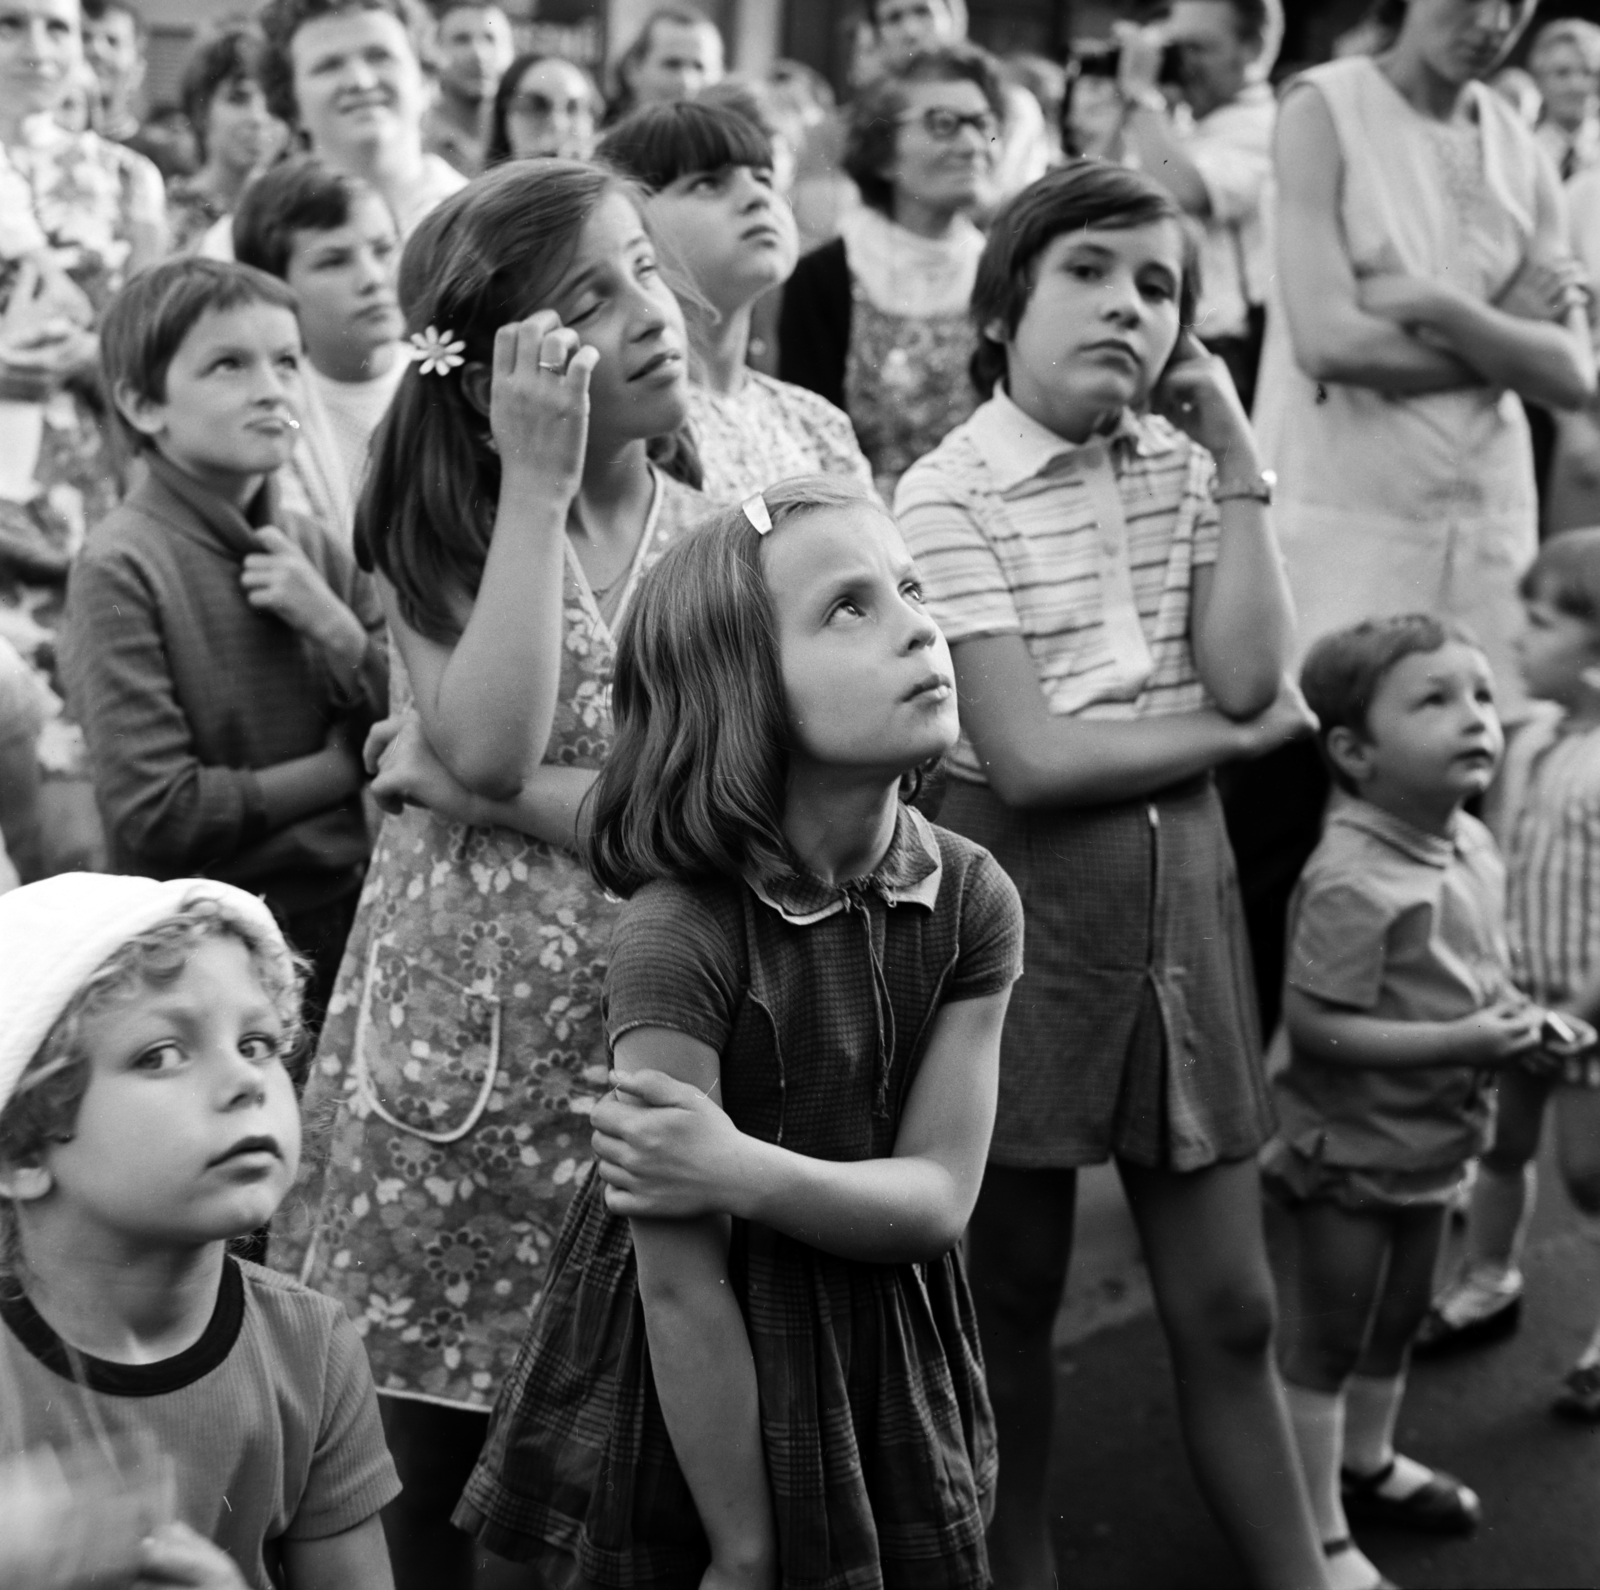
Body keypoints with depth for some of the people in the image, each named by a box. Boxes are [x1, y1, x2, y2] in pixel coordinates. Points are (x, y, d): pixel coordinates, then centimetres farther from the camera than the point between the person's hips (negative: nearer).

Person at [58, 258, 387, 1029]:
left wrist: (335, 630, -13)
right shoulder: (122, 568, -13)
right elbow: (153, 813, -19)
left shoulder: (315, 551, 3)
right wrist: (339, 769, -11)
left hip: (352, 916, 5)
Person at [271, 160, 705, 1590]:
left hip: (647, 1040, 1)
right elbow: (491, 743, -18)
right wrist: (539, 482, -15)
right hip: (455, 1044, 0)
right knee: (437, 1468, 7)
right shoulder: (440, 531, 2)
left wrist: (473, 788, -13)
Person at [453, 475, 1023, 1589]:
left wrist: (750, 1171, -27)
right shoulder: (679, 940, -24)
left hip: (890, 1374, 5)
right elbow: (684, 1288, -21)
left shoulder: (973, 901, -8)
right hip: (698, 1395, -5)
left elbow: (937, 1198, -10)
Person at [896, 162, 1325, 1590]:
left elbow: (1246, 675, -8)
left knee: (1227, 1303, 10)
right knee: (1014, 1289, 10)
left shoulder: (1180, 467, 6)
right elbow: (1027, 759, -17)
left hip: (1180, 876, 4)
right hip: (1023, 886, -4)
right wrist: (1239, 733, -6)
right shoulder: (948, 497, -10)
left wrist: (1235, 454, -7)